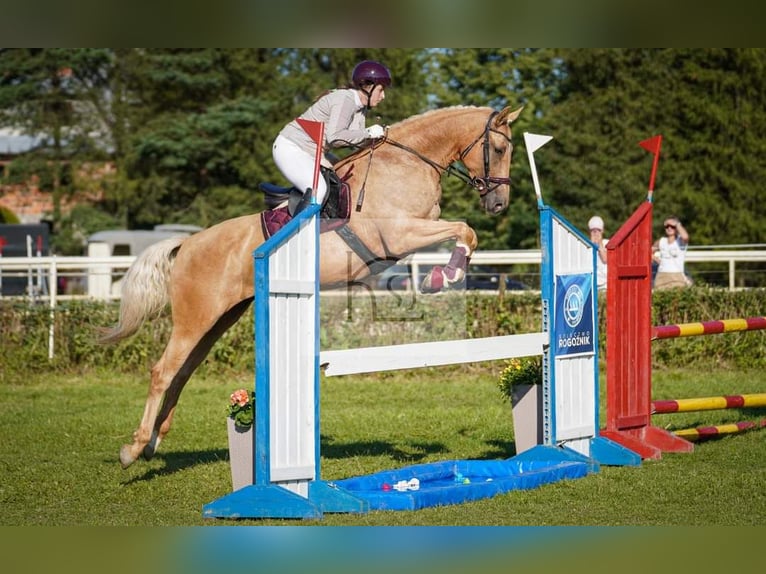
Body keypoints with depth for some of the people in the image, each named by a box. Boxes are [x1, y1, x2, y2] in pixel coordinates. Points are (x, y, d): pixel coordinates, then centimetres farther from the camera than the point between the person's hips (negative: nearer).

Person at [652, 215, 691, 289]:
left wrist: (677, 224, -13)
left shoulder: (680, 241, -2)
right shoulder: (661, 242, 11)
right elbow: (649, 251, 27)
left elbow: (685, 237, -27)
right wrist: (657, 260, 8)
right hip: (661, 277, 4)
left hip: (677, 277, -4)